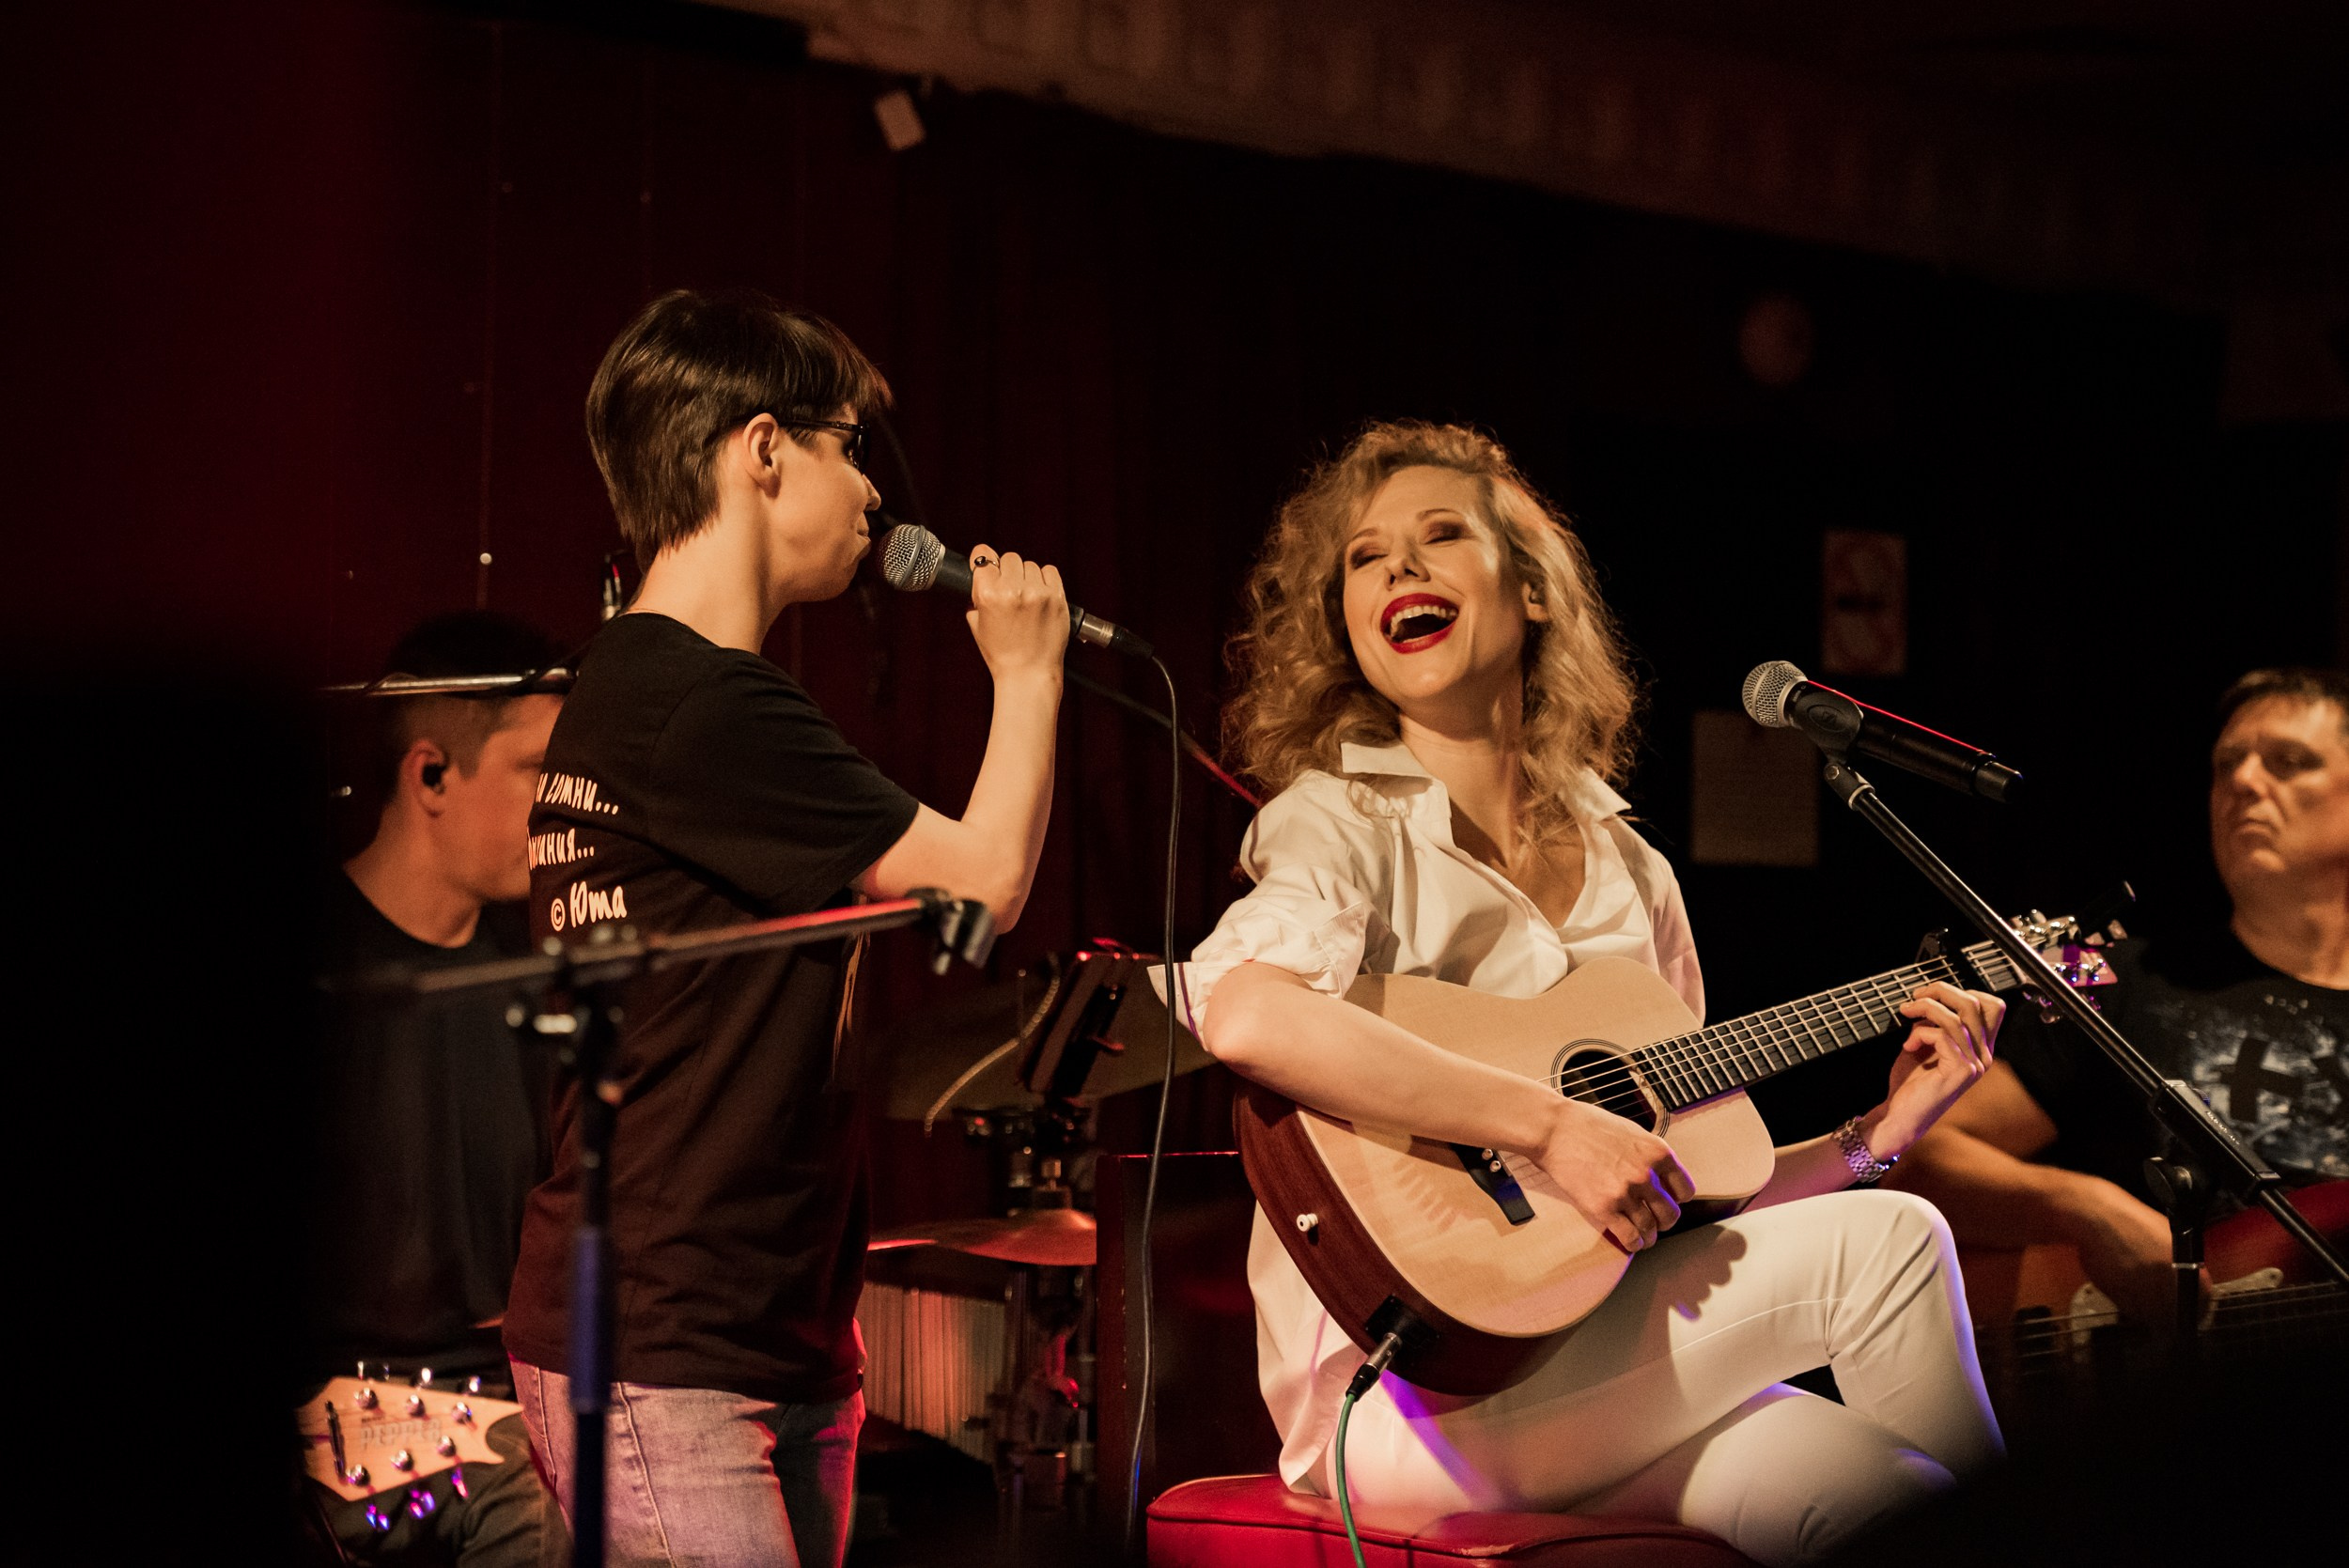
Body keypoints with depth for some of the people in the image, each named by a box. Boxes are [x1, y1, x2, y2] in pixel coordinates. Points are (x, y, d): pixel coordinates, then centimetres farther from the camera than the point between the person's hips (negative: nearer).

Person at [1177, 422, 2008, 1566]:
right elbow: (1242, 1015, -28)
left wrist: (1877, 1134, 6)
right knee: (1886, 1244, -13)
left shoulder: (1627, 871, 14)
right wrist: (1551, 1127, -26)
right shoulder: (1345, 820, -4)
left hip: (1607, 1364, 5)